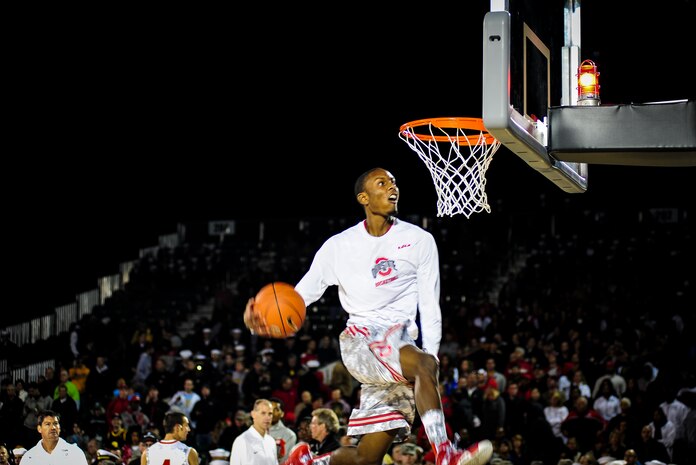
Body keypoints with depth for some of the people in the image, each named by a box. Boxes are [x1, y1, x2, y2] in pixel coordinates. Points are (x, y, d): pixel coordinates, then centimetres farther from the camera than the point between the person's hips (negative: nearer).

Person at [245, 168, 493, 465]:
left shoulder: (419, 241, 8)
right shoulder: (339, 246, 7)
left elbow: (430, 307, 6)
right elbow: (300, 295, 7)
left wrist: (431, 352, -9)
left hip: (401, 344, 2)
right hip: (360, 341, -2)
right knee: (422, 364, -36)